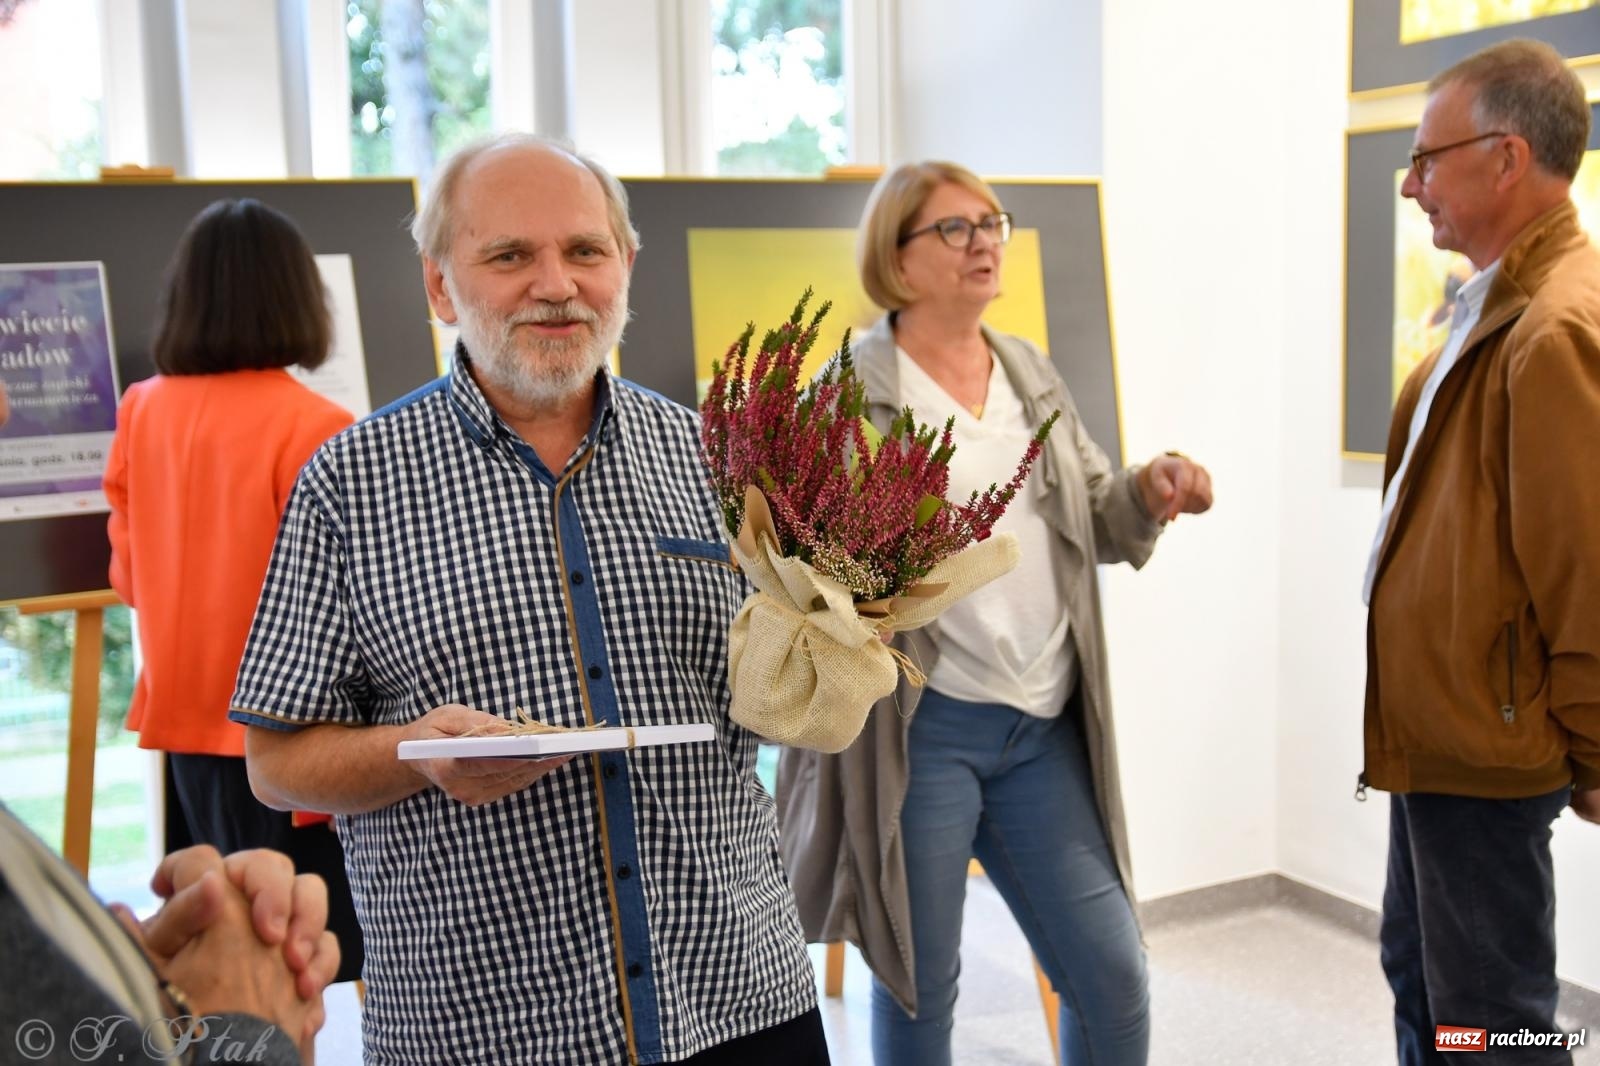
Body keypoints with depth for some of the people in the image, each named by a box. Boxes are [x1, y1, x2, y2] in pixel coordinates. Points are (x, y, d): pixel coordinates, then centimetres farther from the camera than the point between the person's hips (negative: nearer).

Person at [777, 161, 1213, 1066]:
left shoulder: (1034, 374, 12)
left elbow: (1096, 524, 16)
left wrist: (1149, 493, -5)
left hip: (1044, 726, 5)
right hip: (917, 726, -5)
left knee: (1114, 978, 8)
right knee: (920, 982, 10)